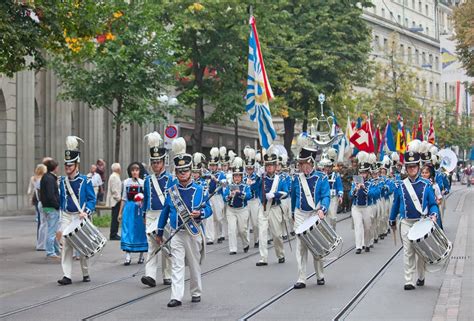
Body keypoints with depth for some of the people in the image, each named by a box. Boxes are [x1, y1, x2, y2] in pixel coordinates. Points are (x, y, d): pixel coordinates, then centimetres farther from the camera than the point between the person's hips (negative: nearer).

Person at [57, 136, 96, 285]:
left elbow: (92, 199, -6)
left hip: (80, 217, -2)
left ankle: (86, 274, 24)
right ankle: (67, 276, -7)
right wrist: (60, 219, 14)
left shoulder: (85, 181, -5)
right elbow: (61, 200, 13)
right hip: (66, 217, 2)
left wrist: (86, 212, -21)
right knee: (66, 245, -6)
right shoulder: (63, 181, 6)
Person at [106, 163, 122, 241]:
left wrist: (119, 197, 19)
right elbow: (114, 189, -20)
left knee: (116, 218, 12)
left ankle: (114, 234, 16)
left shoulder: (116, 176, 18)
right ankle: (113, 235, -7)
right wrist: (118, 198, -15)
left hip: (116, 200, 10)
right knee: (115, 218, -9)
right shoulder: (114, 177, -14)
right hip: (115, 201, -10)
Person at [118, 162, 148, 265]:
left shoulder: (143, 183, 1)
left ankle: (141, 255, 17)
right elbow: (124, 198, 13)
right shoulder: (126, 182, 8)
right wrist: (120, 213, 12)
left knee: (141, 230, 4)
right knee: (127, 231, -7)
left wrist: (142, 200, -17)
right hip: (129, 208, 1)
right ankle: (127, 256, -8)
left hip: (140, 209, -1)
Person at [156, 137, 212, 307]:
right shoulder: (171, 191, 4)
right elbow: (165, 212, 11)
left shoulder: (199, 190, 0)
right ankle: (176, 297, -10)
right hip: (177, 234, 1)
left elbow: (208, 209, 2)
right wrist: (160, 232, 13)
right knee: (177, 265, -7)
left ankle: (196, 293, 26)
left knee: (195, 264, 11)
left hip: (194, 233, 0)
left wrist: (200, 213, -21)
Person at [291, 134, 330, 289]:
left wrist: (322, 209, -27)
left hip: (315, 215, -2)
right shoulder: (297, 179, 3)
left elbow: (326, 196, -9)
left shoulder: (321, 178, -5)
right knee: (301, 246, -3)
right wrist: (293, 214, 20)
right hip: (300, 215, 2)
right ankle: (301, 279, -3)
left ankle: (320, 276, 25)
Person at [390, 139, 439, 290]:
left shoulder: (426, 185, 0)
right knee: (408, 252, -4)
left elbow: (433, 203, 1)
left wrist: (434, 214, -18)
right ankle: (409, 281, -2)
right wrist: (392, 221, 18)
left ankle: (421, 277, 27)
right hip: (406, 223, 0)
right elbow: (396, 204, 12)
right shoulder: (400, 186, 2)